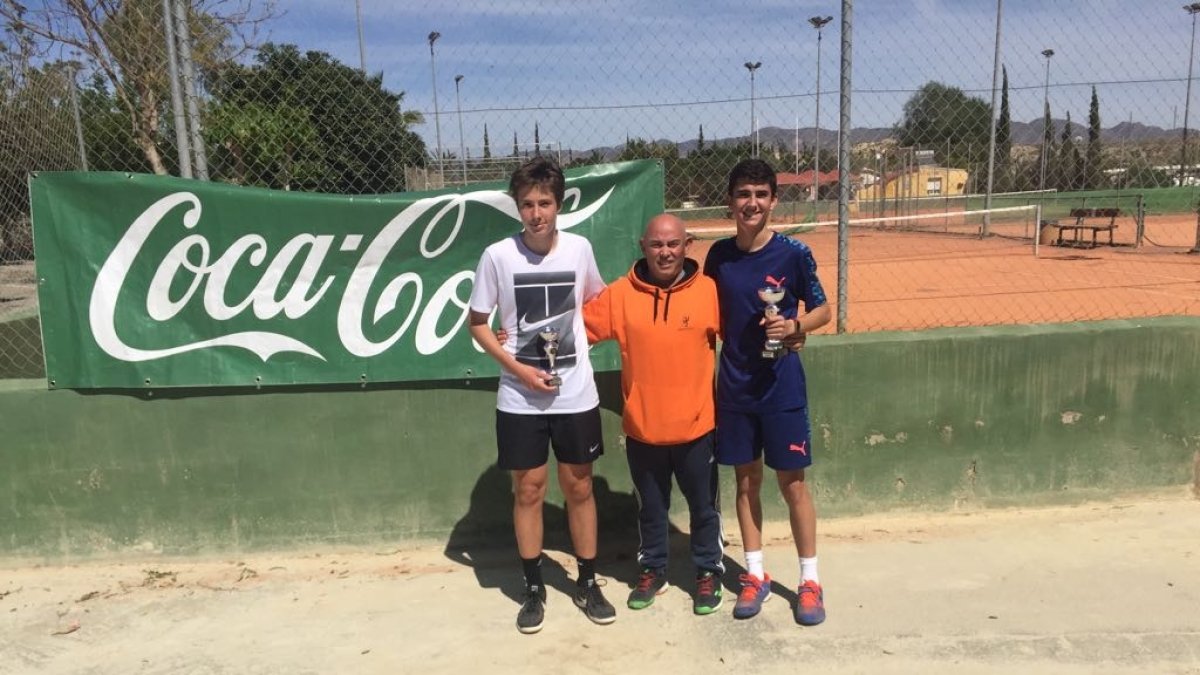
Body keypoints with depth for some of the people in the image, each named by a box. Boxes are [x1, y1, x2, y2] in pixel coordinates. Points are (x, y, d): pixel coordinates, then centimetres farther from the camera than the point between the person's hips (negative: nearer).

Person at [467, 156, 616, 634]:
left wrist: (573, 339, 1)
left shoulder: (579, 248, -5)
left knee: (579, 487, 11)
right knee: (528, 490, 8)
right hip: (520, 398, -1)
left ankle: (587, 583, 28)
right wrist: (518, 367, -12)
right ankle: (533, 589, 26)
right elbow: (476, 323, -1)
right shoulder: (498, 255, -10)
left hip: (576, 394, 1)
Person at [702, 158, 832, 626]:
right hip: (734, 384, 3)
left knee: (792, 482, 5)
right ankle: (755, 574, 27)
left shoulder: (794, 253, -10)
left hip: (782, 384, -3)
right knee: (746, 481, 12)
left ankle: (810, 580, 21)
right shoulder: (719, 255, 0)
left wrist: (795, 327, -20)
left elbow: (822, 311, -2)